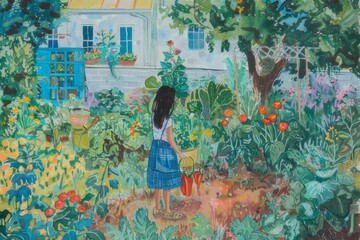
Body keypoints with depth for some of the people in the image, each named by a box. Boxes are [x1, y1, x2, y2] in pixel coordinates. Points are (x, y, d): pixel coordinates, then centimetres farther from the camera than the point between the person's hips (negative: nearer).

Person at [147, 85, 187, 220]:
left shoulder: (154, 115, 0)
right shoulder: (168, 119, -20)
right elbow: (170, 140, -15)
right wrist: (180, 153, -5)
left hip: (156, 149, 7)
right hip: (166, 151, -7)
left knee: (158, 182, 15)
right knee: (167, 183, 4)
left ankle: (157, 209, 25)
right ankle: (167, 212, 13)